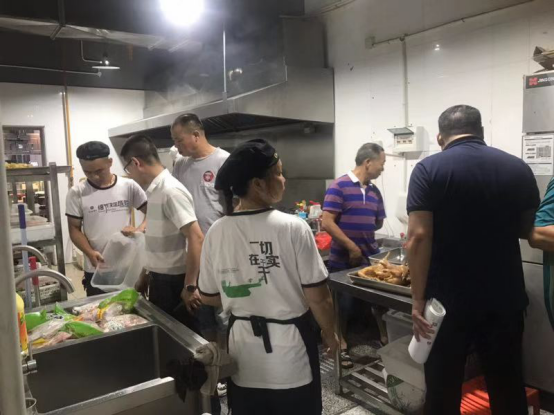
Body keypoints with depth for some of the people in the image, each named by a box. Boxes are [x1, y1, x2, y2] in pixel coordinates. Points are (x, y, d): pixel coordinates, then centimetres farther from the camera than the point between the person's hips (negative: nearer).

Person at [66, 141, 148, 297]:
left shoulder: (129, 186, -4)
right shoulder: (77, 193, -4)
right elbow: (74, 229, 0)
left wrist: (139, 230, -21)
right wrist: (90, 253, -16)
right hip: (96, 270, 0)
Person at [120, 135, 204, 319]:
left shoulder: (171, 191, -21)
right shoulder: (154, 190, 6)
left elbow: (196, 238, -24)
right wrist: (146, 274, 20)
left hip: (174, 281, -8)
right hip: (158, 278, 8)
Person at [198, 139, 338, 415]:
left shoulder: (216, 232, -8)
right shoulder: (293, 228, -19)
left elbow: (208, 297, 2)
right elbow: (318, 297, -14)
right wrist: (330, 333, 5)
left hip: (244, 349, 3)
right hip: (289, 346, -3)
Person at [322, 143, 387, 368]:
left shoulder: (374, 191, 8)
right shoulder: (339, 186, -13)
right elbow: (327, 223, -18)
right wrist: (352, 248, -17)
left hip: (371, 257, 6)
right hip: (344, 259, -5)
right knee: (344, 304, 9)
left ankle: (385, 339, 33)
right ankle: (341, 345, 28)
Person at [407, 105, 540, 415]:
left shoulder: (429, 170, -9)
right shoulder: (519, 168, 2)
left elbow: (419, 236, -17)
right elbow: (529, 231, 11)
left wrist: (419, 299, -12)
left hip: (448, 300, -3)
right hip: (505, 298, 4)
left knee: (443, 390, 12)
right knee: (509, 390, 18)